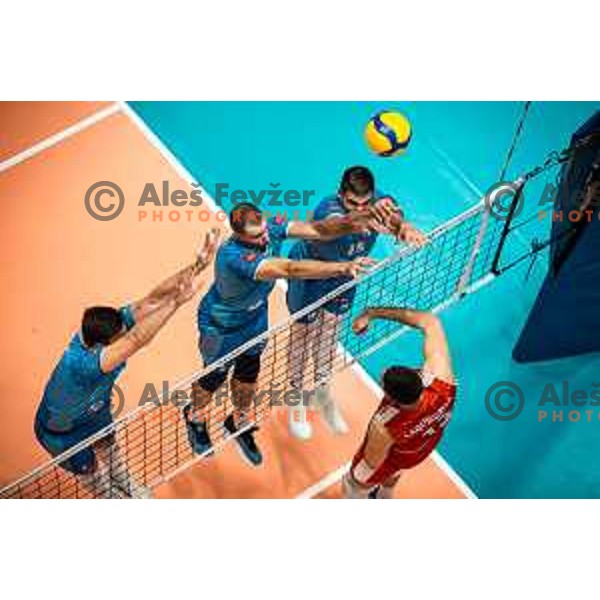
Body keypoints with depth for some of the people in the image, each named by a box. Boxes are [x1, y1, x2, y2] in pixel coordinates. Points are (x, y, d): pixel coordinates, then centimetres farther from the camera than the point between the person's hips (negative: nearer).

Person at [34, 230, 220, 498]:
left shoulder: (111, 325, -29)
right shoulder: (81, 363, -49)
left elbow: (152, 300, -37)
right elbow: (136, 341, -61)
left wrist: (198, 265, -48)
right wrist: (177, 301, -68)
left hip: (94, 409, 7)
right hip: (62, 432, -7)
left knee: (112, 455, 30)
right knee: (96, 479, 14)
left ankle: (125, 488, 59)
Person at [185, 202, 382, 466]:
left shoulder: (270, 228, -26)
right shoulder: (233, 256, -46)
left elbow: (317, 230, -27)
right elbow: (290, 269, -54)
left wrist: (352, 222, -46)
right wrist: (343, 268, -59)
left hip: (256, 316, 6)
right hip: (222, 327, -6)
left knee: (248, 375, 25)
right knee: (214, 377, 20)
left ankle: (239, 424, 53)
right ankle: (196, 419, 53)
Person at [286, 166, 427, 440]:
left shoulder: (379, 203, -27)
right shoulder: (328, 209, -42)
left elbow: (393, 214, -47)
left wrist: (404, 228, -72)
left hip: (342, 282, 5)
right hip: (308, 279, -5)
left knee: (329, 339, 24)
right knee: (302, 340, 15)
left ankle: (322, 392, 48)